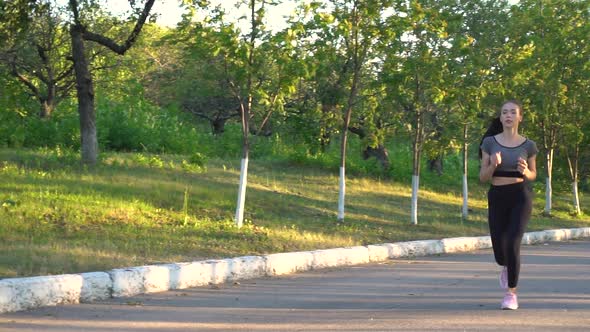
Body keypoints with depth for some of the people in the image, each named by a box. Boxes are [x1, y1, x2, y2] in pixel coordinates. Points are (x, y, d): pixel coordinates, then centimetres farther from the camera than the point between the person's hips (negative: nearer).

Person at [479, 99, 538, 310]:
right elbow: (483, 177, 2)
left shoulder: (528, 145, 1)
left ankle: (511, 294, -6)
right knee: (499, 251, 7)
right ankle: (507, 266, 46)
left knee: (513, 245, -20)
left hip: (520, 198, -2)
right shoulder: (489, 142, 1)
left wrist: (525, 171, -11)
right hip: (497, 199, 2)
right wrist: (493, 165, -20)